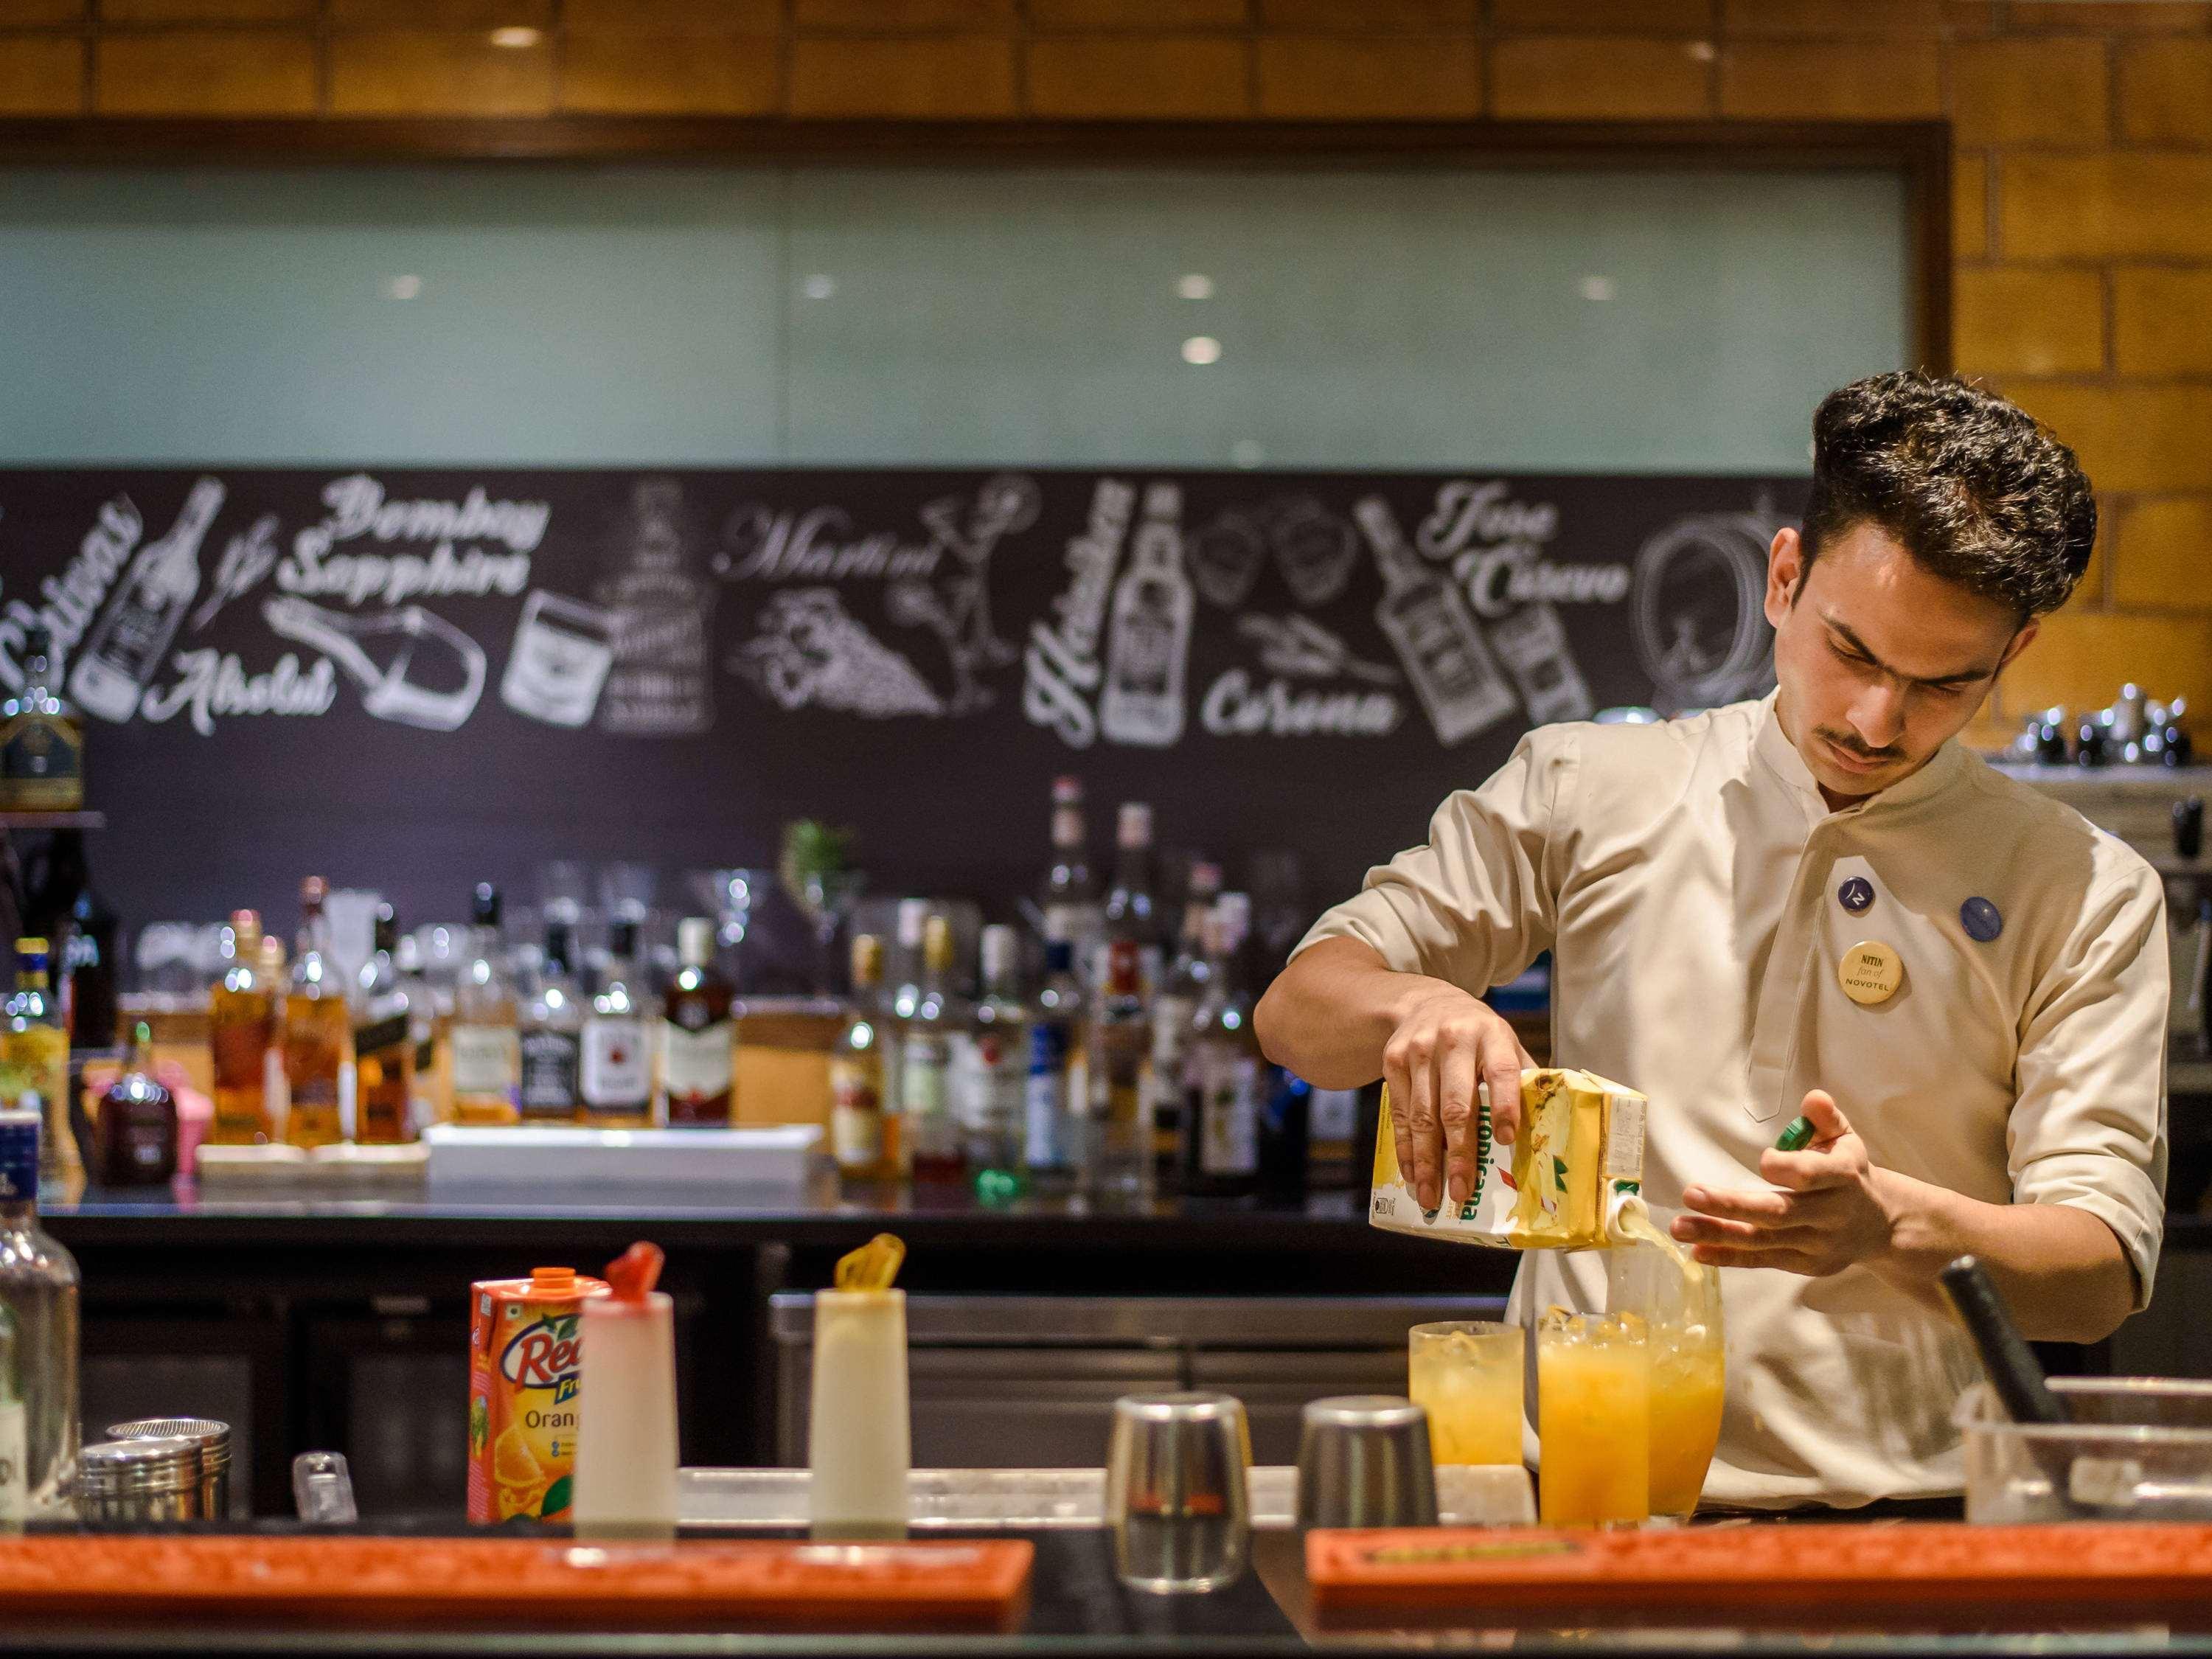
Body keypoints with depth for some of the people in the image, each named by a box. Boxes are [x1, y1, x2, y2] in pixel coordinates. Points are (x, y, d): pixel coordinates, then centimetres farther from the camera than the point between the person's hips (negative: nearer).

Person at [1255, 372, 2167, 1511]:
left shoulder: (2086, 895, 8)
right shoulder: (1589, 791, 11)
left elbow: (2101, 1272, 2)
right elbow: (1298, 1014, 11)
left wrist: (1898, 1223, -19)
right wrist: (1413, 1005, -13)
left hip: (1895, 1522, 0)